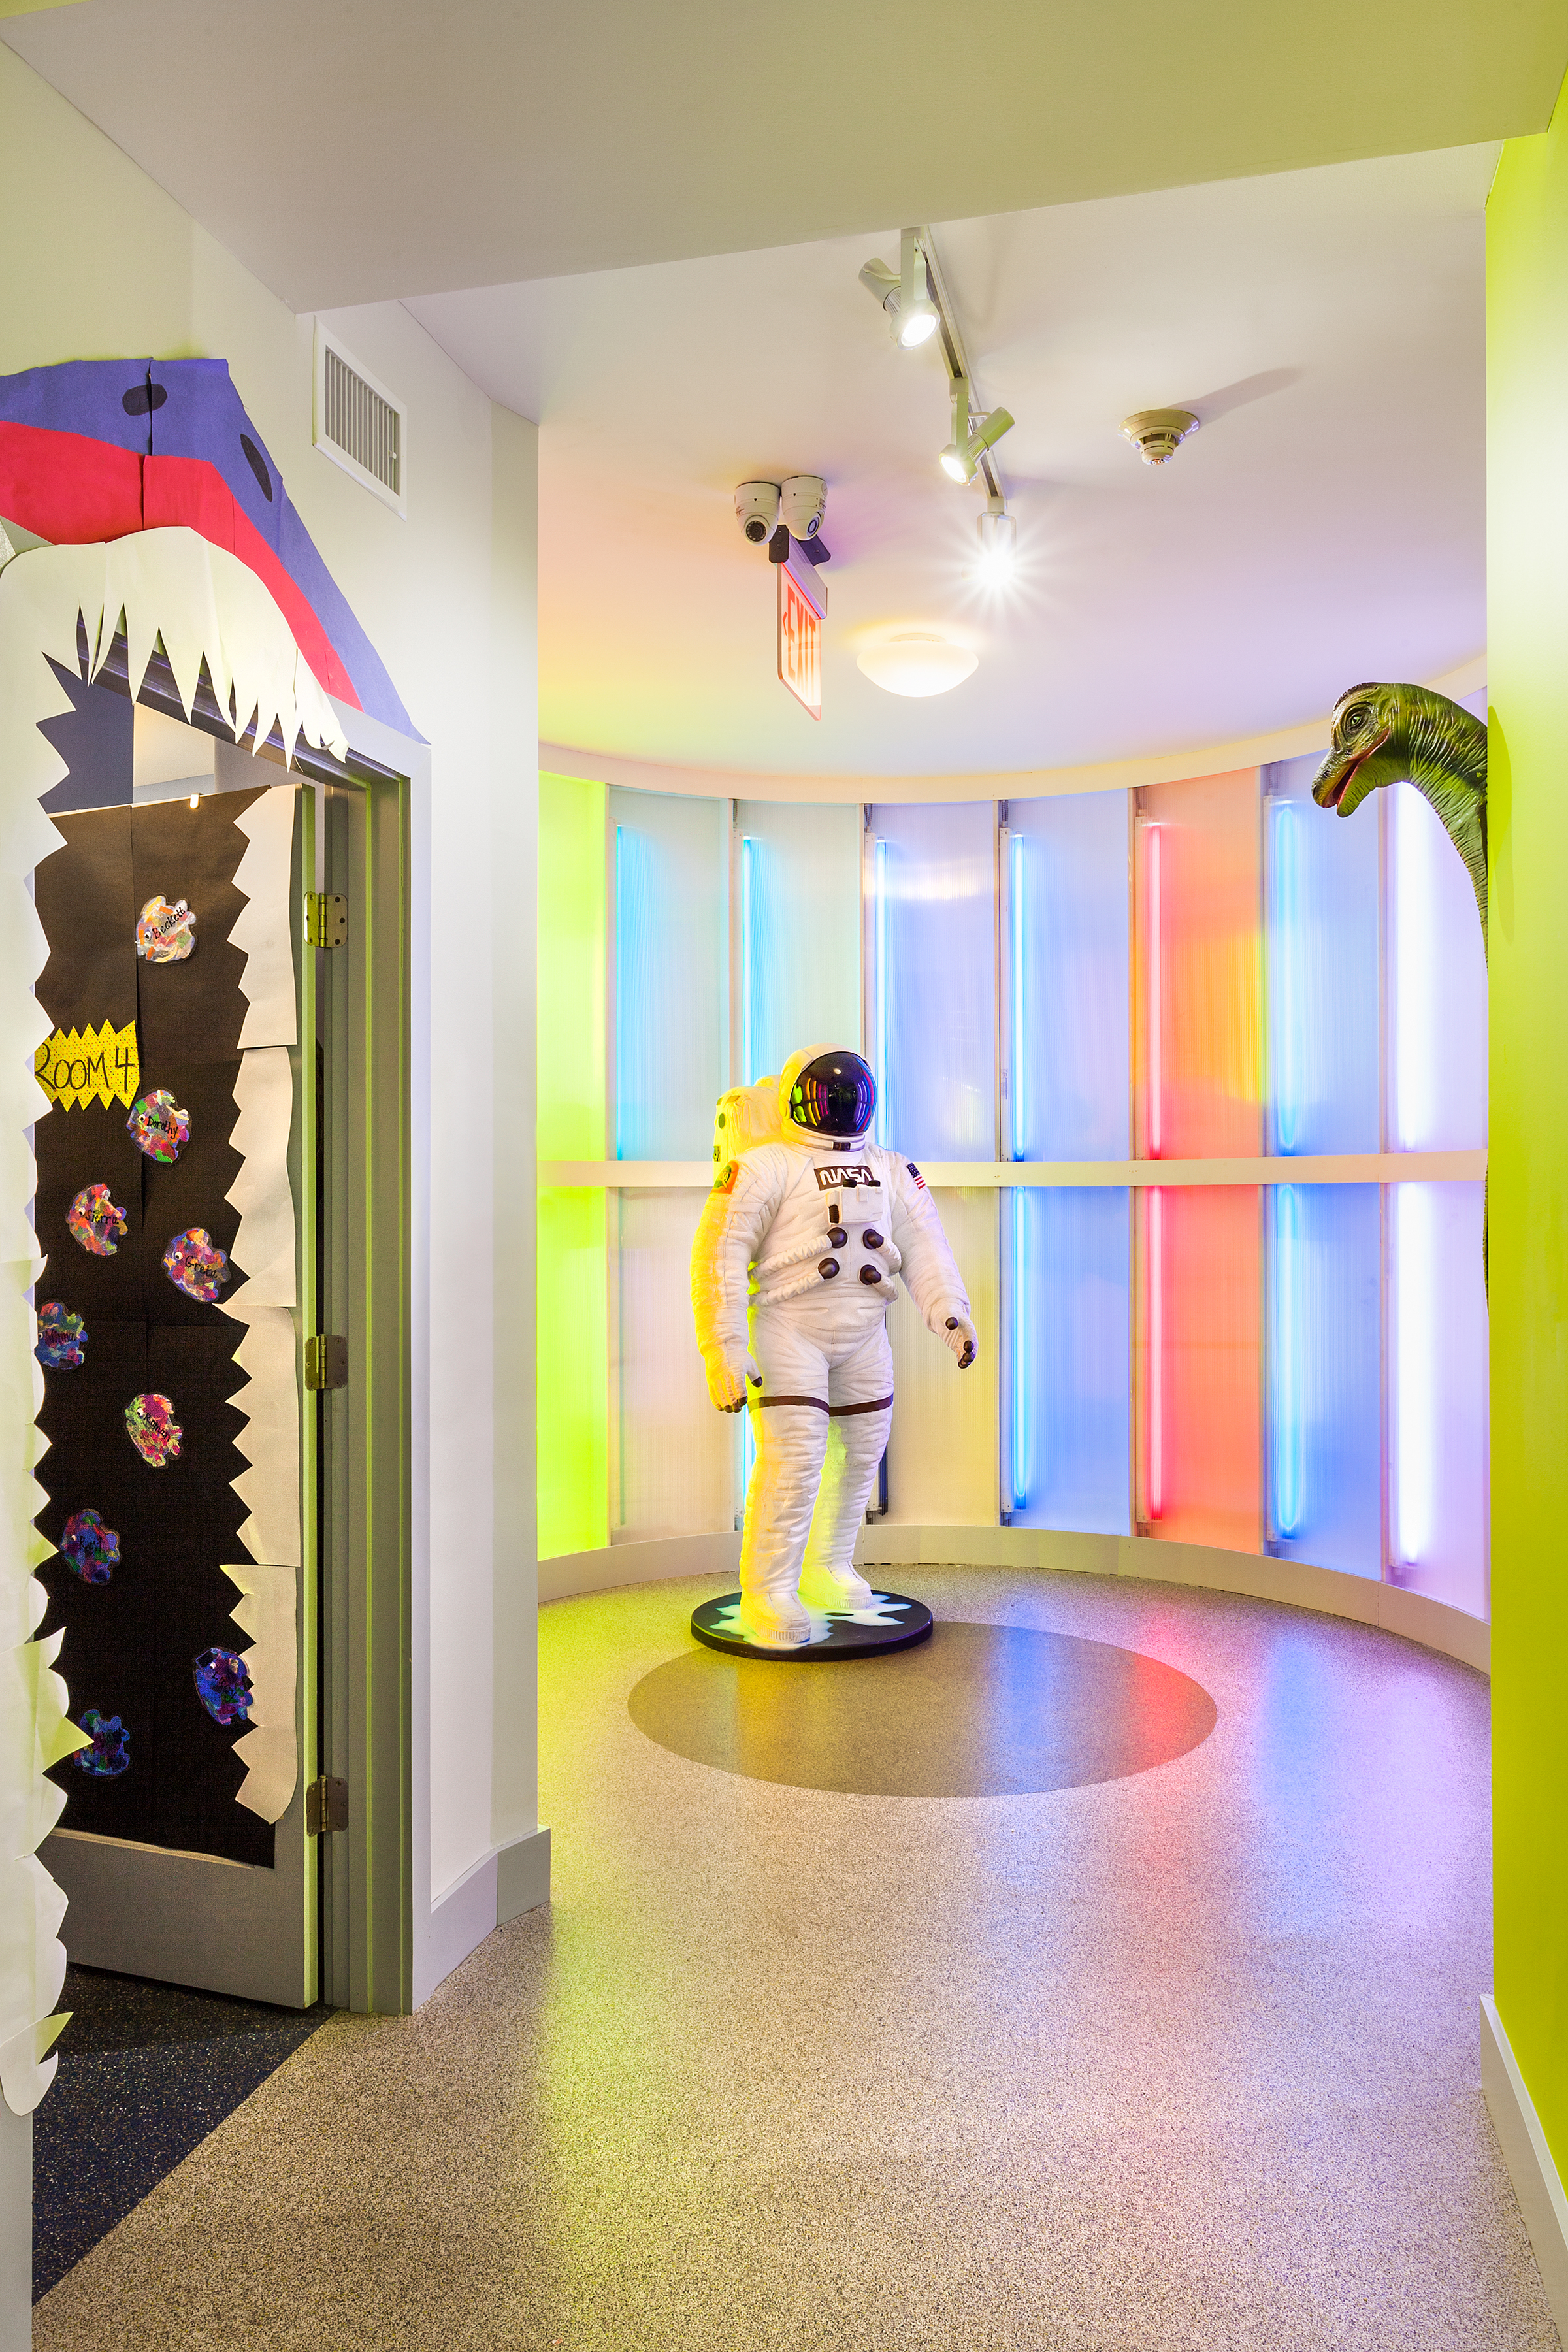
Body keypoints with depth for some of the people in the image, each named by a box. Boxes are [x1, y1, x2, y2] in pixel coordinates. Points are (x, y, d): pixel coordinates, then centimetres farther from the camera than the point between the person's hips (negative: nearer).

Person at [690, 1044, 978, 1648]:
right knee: (794, 1457, -11)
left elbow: (923, 1248, 4)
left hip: (863, 1336, 6)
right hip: (788, 1328, -6)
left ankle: (826, 1570, 31)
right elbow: (719, 1254, -11)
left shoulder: (892, 1172, 11)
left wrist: (950, 1314, -12)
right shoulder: (766, 1166, -7)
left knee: (857, 1455, 12)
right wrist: (724, 1348, -18)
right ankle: (765, 1595, 1)